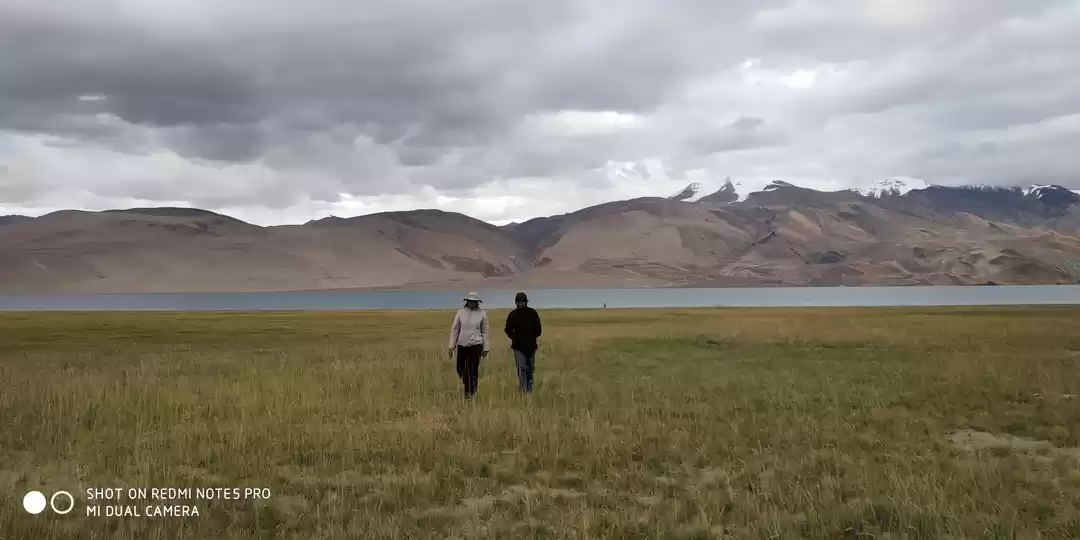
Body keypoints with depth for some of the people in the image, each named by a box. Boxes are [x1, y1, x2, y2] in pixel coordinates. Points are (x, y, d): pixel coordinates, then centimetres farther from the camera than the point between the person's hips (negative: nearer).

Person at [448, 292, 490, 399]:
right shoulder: (461, 312, 0)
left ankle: (472, 392, 13)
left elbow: (484, 331, 5)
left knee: (473, 370, -2)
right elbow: (454, 329, 4)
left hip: (476, 345, -2)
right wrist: (451, 346, 1)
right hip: (462, 344, 2)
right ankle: (467, 389, 34)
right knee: (461, 369, 8)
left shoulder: (482, 313, 0)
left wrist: (486, 347, 4)